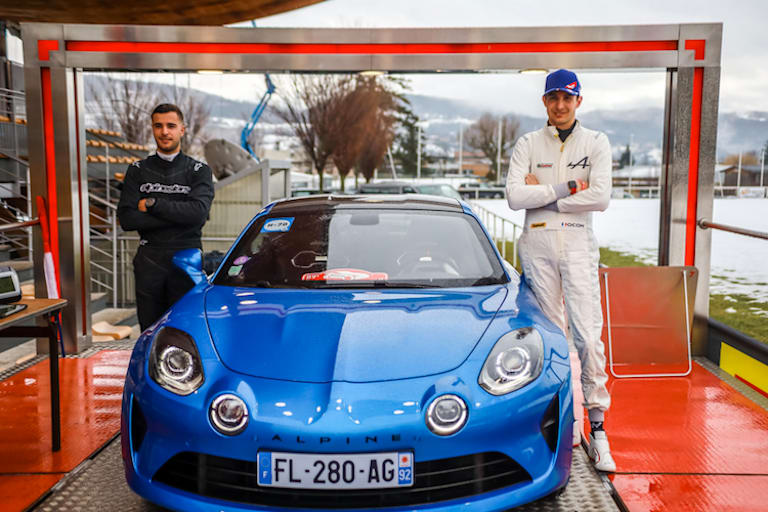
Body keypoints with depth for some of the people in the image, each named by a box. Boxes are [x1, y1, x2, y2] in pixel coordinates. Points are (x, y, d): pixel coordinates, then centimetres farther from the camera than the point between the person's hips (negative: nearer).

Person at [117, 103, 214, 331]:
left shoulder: (199, 171, 6)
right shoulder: (138, 170, 12)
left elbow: (199, 212, -12)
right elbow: (126, 218, -1)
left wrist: (152, 204, -8)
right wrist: (177, 215, -9)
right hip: (149, 261, 2)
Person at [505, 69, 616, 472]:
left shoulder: (596, 143, 5)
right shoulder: (528, 144, 7)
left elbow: (600, 198, -11)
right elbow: (514, 197, -8)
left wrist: (542, 193, -8)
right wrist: (567, 189, -11)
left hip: (578, 243, -1)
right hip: (537, 244, 1)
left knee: (588, 336, -8)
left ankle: (598, 428, -2)